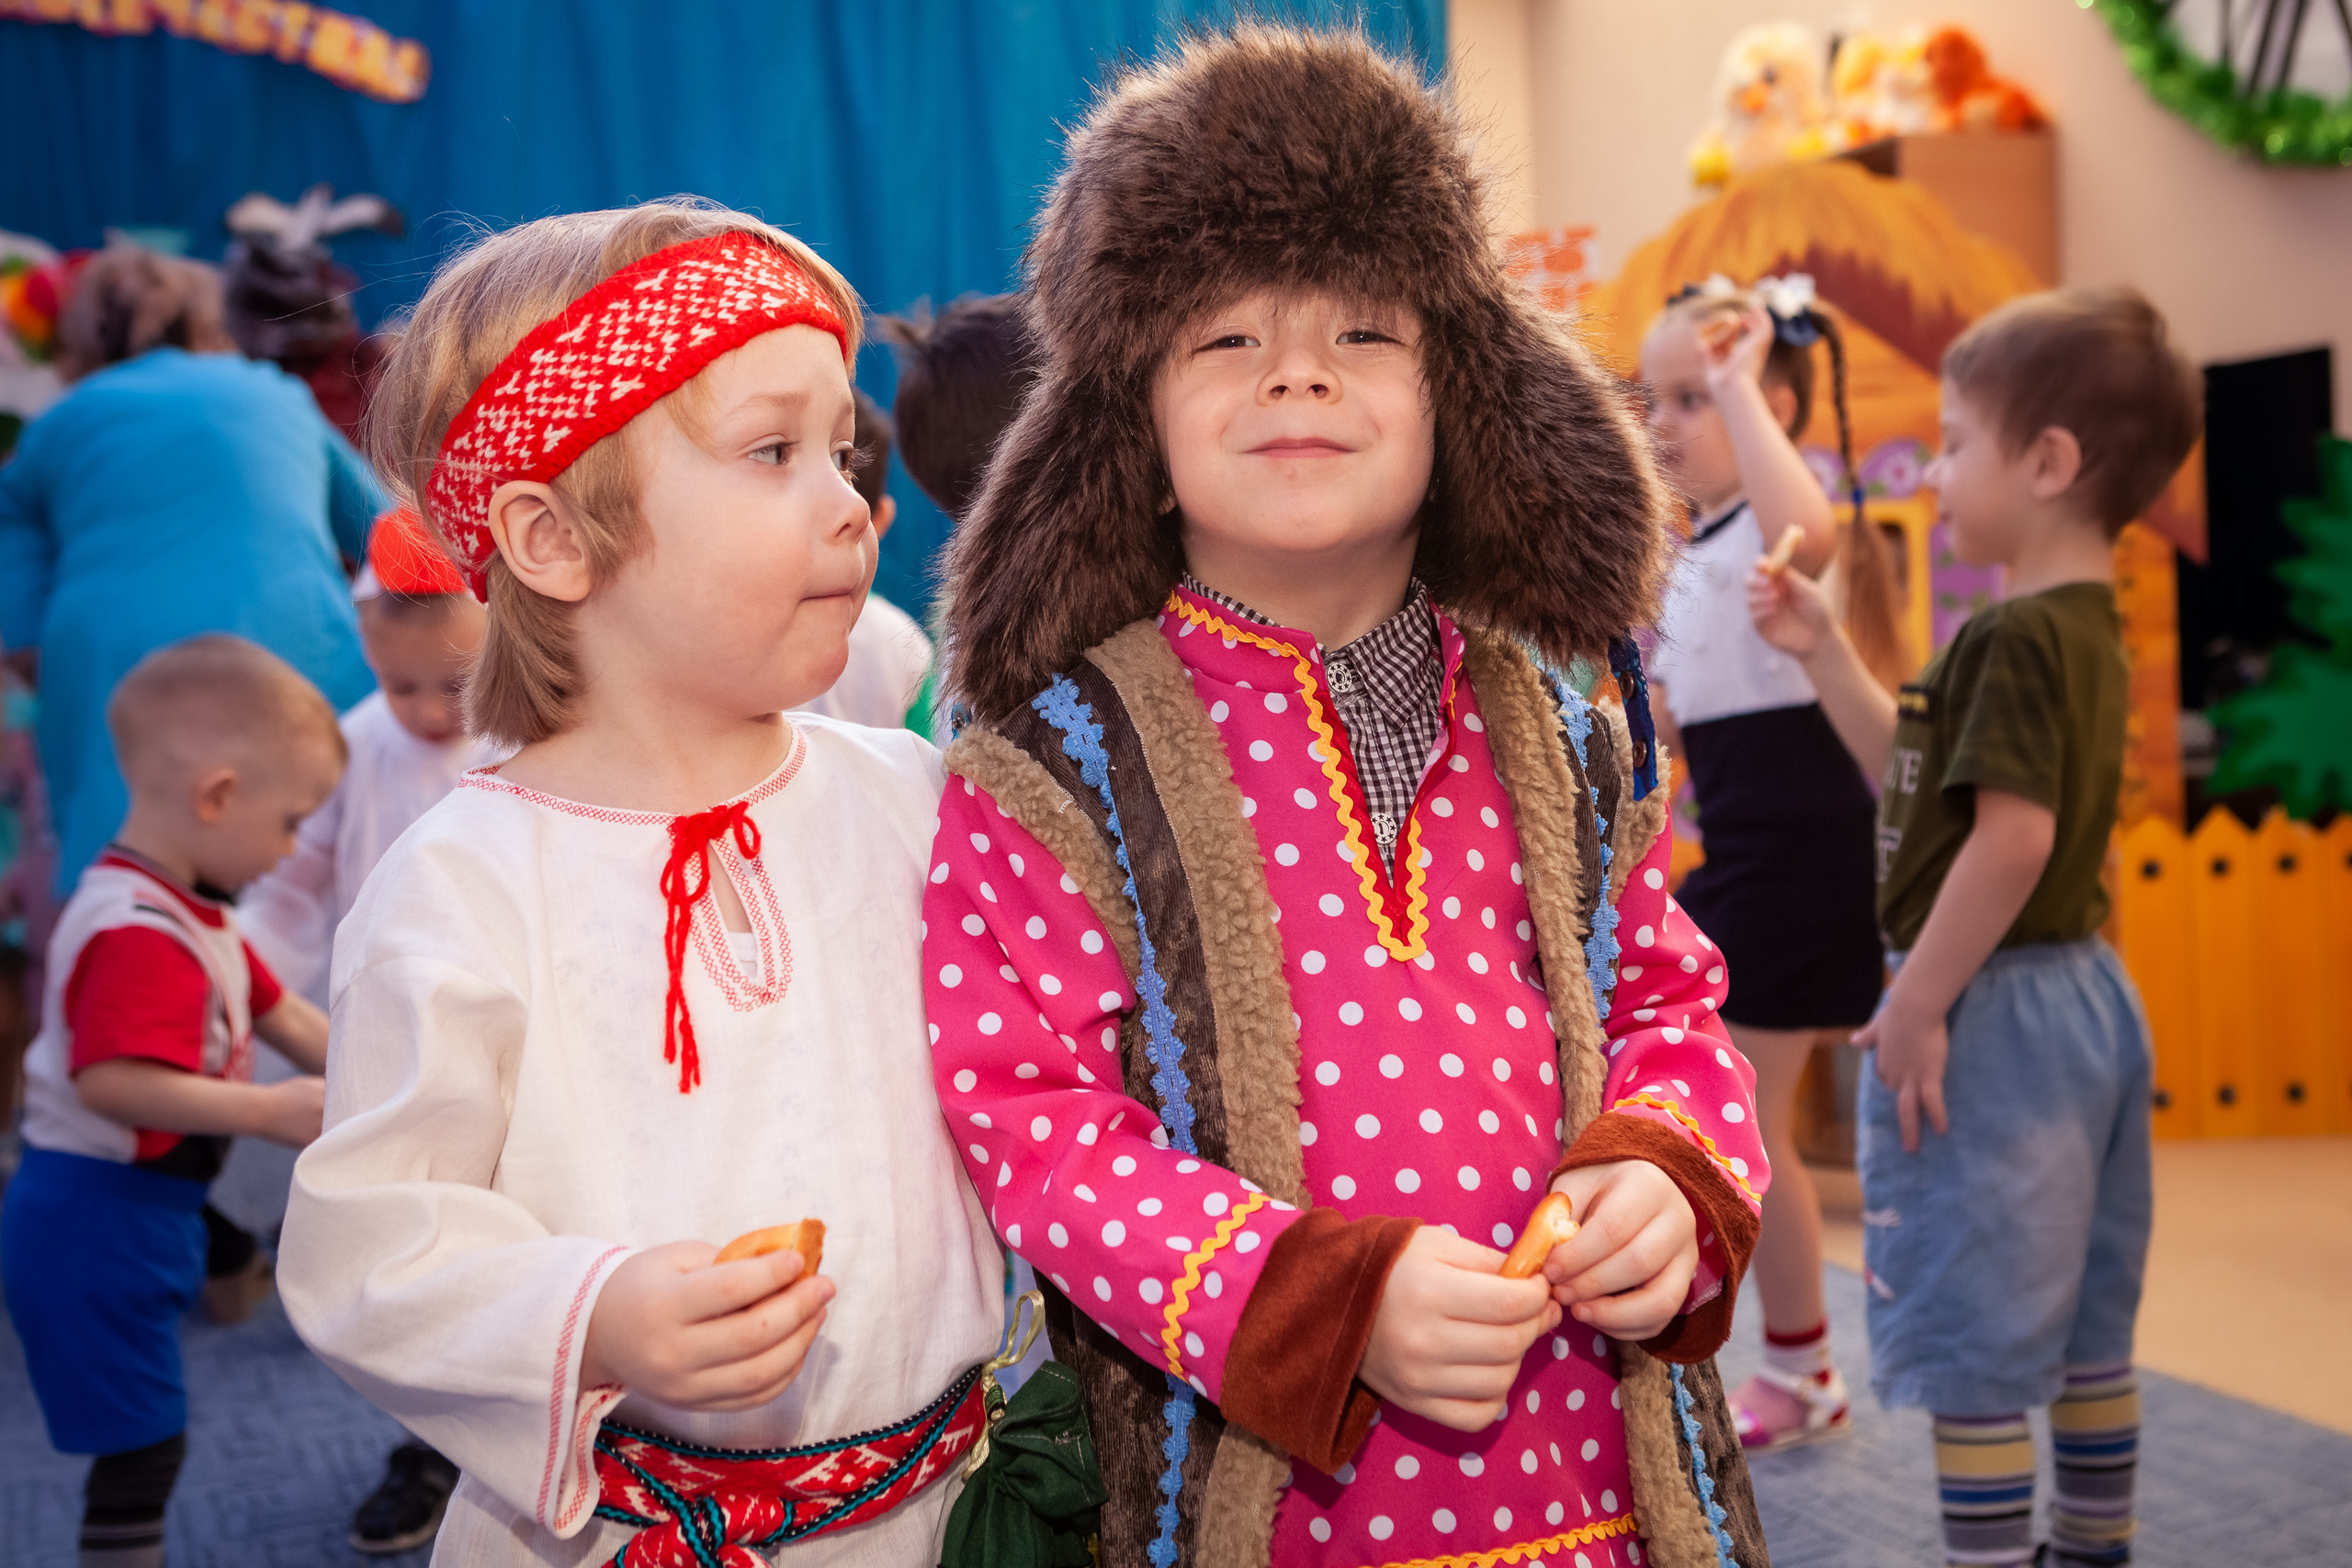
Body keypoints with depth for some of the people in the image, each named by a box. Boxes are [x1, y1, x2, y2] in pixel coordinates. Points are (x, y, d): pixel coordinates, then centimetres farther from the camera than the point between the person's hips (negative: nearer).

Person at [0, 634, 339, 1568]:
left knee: (144, 1438, 22)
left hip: (147, 1214, 10)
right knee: (142, 1446, 0)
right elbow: (112, 1081, -37)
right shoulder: (139, 937, -26)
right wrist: (269, 1111, -35)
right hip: (99, 1222, -10)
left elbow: (275, 1011, 18)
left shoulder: (192, 914, 9)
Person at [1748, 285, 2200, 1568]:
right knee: (2079, 1329, 20)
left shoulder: (2017, 639, -19)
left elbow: (2012, 836, -27)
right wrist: (1823, 654, 13)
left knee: (1971, 1341, 0)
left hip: (1992, 1014, -10)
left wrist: (1918, 1008, -21)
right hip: (2080, 996, 10)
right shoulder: (2084, 630, 11)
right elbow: (1922, 777, 18)